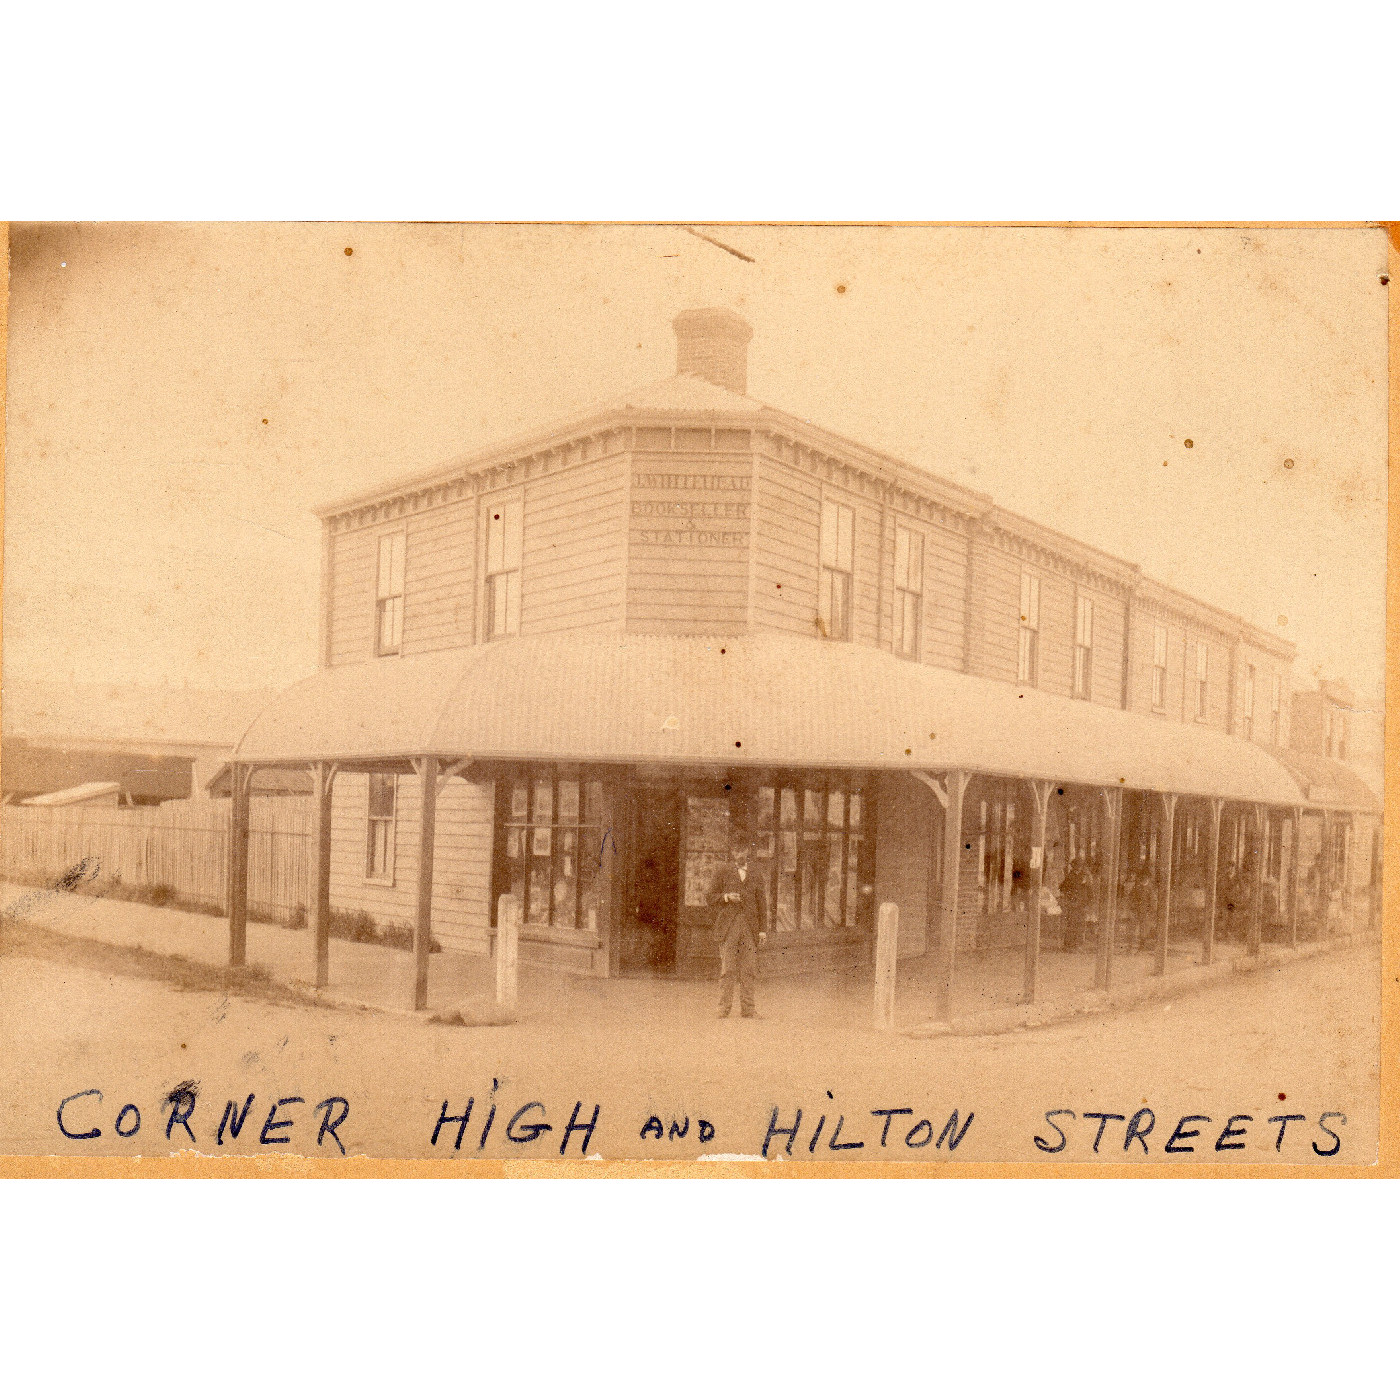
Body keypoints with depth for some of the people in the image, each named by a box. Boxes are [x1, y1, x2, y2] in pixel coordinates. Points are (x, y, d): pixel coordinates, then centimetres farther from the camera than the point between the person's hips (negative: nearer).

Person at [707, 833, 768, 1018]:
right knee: (727, 969, -3)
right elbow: (710, 898, 7)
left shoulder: (755, 873, 13)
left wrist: (763, 929, 7)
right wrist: (726, 897, -12)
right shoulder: (723, 871, 6)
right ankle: (724, 1008, 2)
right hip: (728, 926, -2)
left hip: (750, 926, 2)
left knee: (749, 969, 2)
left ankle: (747, 1008, 8)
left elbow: (761, 901, 14)